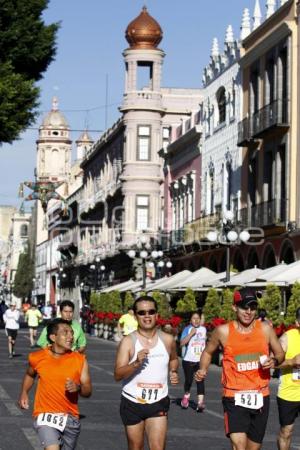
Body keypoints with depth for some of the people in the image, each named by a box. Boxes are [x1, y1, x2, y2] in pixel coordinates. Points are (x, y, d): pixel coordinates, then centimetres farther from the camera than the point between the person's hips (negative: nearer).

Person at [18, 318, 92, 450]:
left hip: (70, 418, 3)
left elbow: (88, 391, -1)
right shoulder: (37, 358, -4)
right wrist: (24, 393, 6)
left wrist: (78, 387, -22)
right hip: (46, 416, -3)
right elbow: (29, 375, 20)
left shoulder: (80, 360, -3)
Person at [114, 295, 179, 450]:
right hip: (132, 403, -1)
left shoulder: (167, 340, 2)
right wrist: (136, 363, -30)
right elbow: (118, 375, -14)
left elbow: (173, 359, 24)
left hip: (158, 404, 1)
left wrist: (173, 372, 4)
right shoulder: (128, 341, -8)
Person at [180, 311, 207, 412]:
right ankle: (186, 396, 29)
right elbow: (182, 343, -18)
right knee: (188, 380, 1)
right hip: (189, 360, -3)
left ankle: (200, 402, -15)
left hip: (200, 360, 3)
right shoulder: (187, 329, -6)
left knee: (200, 381, -9)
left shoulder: (203, 329, 10)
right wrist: (191, 334, -24)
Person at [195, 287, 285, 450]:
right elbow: (208, 352, 12)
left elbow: (280, 353, 12)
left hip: (260, 397, 3)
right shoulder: (223, 331, -4)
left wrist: (274, 361, -10)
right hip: (234, 397, -3)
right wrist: (203, 370, -6)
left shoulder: (265, 329, 1)